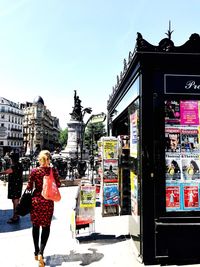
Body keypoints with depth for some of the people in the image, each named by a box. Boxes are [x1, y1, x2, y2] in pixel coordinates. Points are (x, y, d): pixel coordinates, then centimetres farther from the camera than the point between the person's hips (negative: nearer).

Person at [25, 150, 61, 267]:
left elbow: (29, 187, -2)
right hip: (48, 201, -1)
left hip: (36, 200, 1)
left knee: (36, 226, 16)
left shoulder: (34, 171, -7)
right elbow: (58, 184, -2)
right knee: (46, 227, 8)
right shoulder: (53, 170, -9)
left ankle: (37, 253, 27)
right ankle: (41, 252, -7)